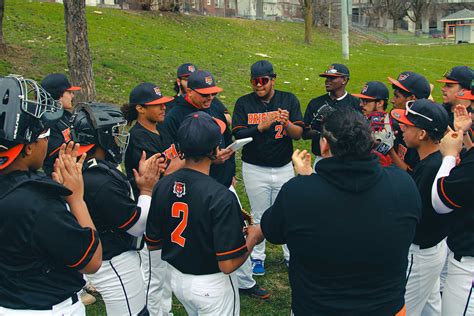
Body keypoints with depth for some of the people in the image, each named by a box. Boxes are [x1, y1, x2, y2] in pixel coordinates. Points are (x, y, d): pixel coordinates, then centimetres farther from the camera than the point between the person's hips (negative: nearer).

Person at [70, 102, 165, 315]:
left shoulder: (84, 170, -2)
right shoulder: (102, 182, -31)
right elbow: (138, 226, -19)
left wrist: (142, 177, -2)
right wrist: (147, 188, -8)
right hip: (115, 265, -10)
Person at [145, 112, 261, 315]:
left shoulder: (162, 186, -9)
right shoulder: (220, 197, -28)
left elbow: (152, 243, 1)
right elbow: (228, 265, -25)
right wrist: (252, 238, -8)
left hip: (176, 278, 6)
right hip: (211, 285, -6)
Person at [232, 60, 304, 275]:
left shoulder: (289, 100, -1)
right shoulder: (244, 103, -2)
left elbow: (298, 134, -8)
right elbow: (238, 135, -11)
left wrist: (287, 123, -29)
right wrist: (261, 127, -26)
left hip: (284, 168, 1)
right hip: (255, 170, -1)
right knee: (259, 216, 11)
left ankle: (291, 255, 27)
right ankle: (257, 257, 25)